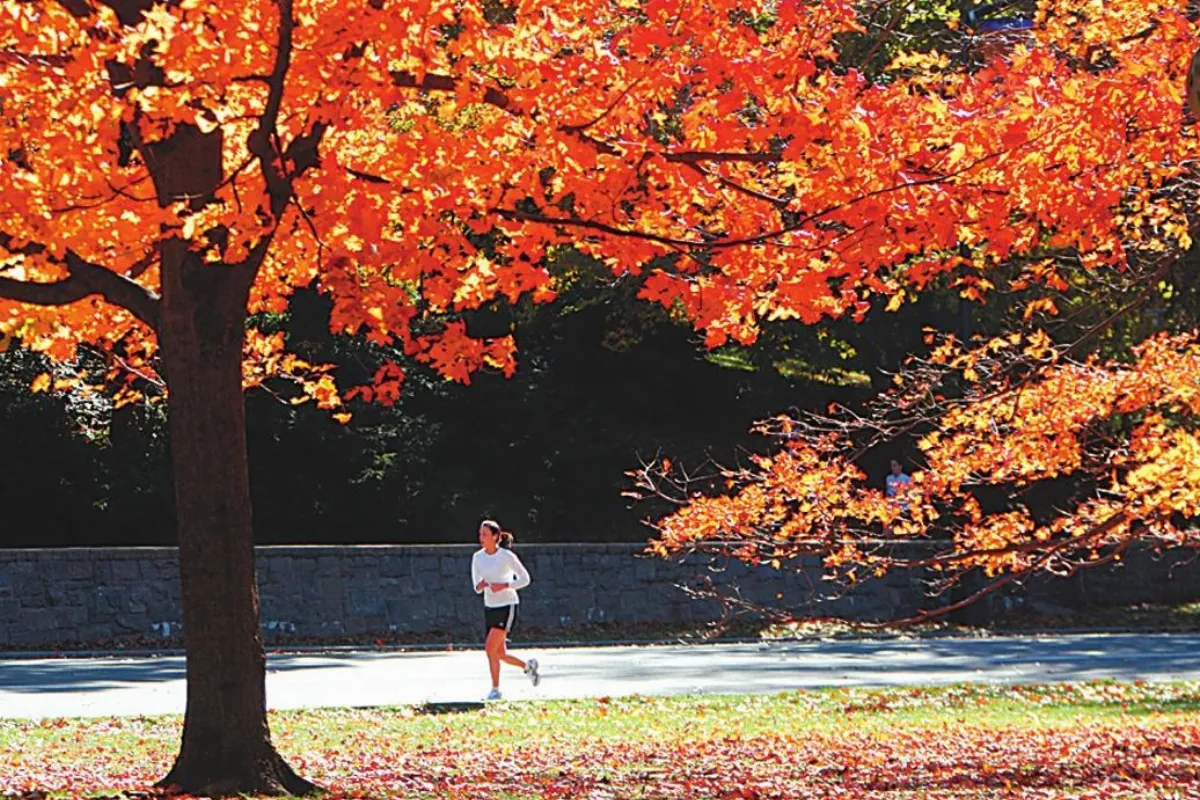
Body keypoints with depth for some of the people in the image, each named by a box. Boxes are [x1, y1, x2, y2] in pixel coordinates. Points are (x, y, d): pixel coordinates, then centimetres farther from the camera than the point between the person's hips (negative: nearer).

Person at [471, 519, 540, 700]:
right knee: (500, 654, 8)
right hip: (490, 607, 6)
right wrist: (481, 585, -20)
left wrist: (504, 586, -19)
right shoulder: (477, 557, 3)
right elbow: (477, 588, 4)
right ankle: (528, 666, 36)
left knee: (490, 648, -17)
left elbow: (525, 579, -6)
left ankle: (495, 689, -5)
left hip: (507, 606, -6)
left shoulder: (506, 556, -11)